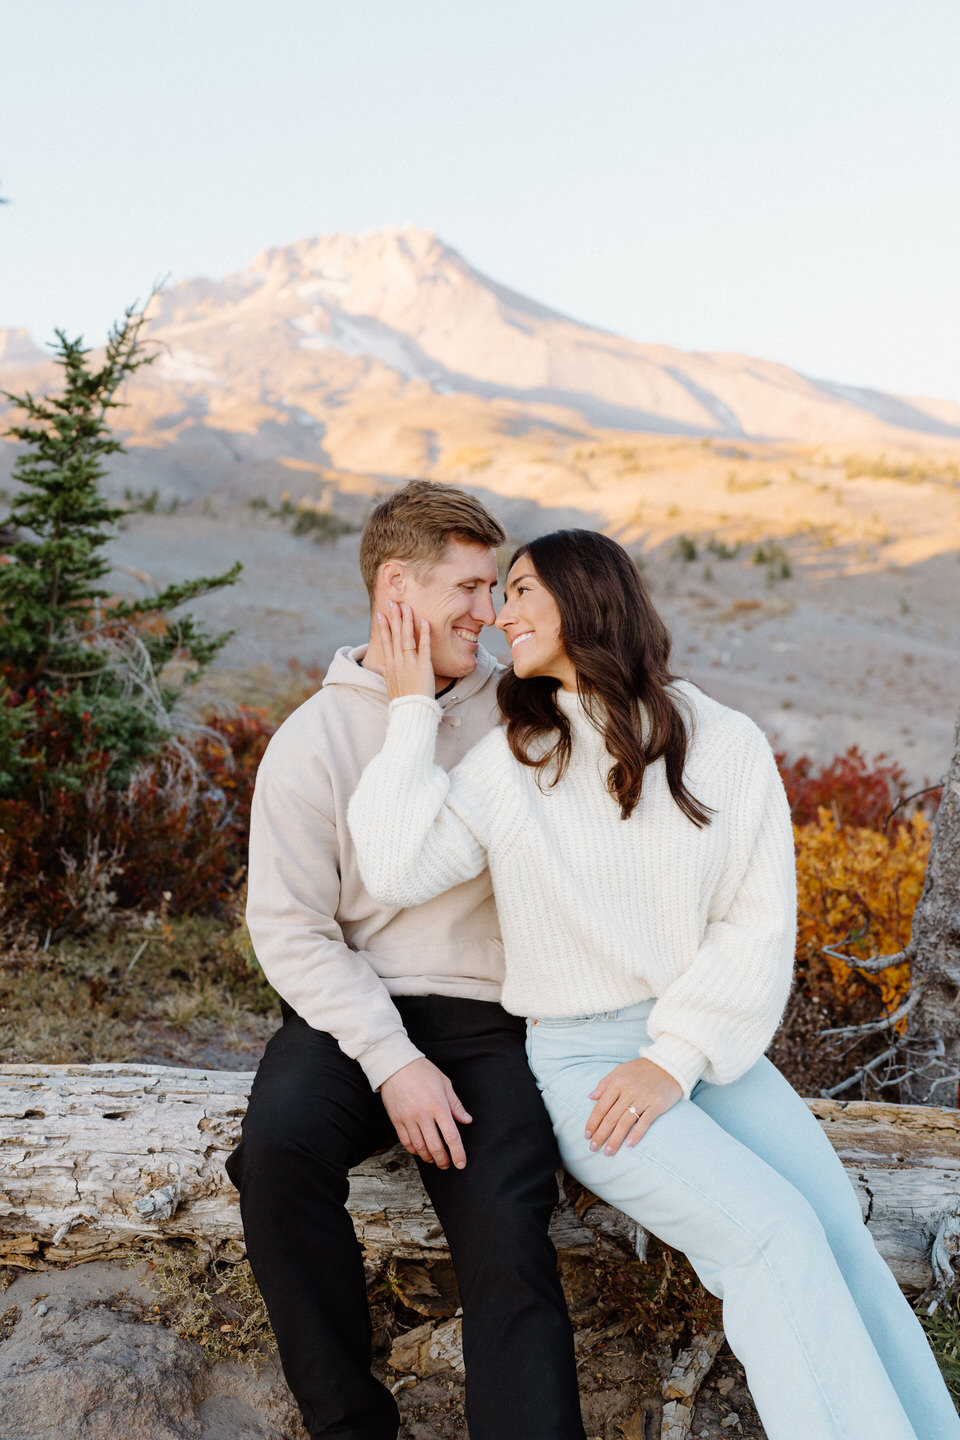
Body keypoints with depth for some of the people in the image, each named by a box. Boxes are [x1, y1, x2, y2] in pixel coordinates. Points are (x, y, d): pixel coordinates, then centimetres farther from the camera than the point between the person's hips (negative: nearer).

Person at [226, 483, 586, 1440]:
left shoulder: (514, 711, 7)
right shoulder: (313, 739, 0)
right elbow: (290, 930, -5)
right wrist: (391, 1059, -16)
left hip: (484, 1012, 1)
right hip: (348, 1009, -1)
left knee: (505, 1232, -23)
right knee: (279, 1141, -29)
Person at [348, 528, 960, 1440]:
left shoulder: (727, 747, 1)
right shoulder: (508, 761, 1)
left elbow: (760, 924, -2)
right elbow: (397, 871, -13)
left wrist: (675, 1058, -12)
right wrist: (411, 708, -8)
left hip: (709, 1044, 2)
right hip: (579, 1057, -2)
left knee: (839, 1234, -20)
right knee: (773, 1235, -22)